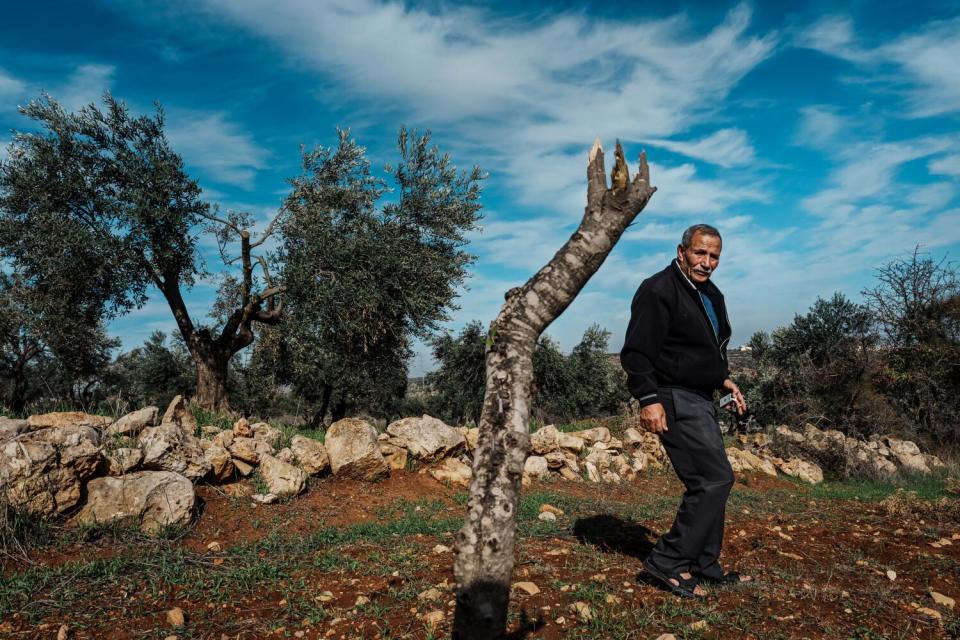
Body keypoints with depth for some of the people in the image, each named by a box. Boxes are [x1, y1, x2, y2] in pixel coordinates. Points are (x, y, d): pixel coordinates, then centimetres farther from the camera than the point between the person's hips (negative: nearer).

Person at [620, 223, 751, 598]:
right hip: (675, 401, -10)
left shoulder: (712, 296, 17)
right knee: (716, 479, -12)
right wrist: (648, 399, -26)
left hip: (701, 401, 10)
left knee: (708, 484, 14)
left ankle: (706, 567, 27)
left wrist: (724, 380, 14)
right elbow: (636, 352, -19)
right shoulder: (658, 291, -13)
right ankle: (668, 561, -2)